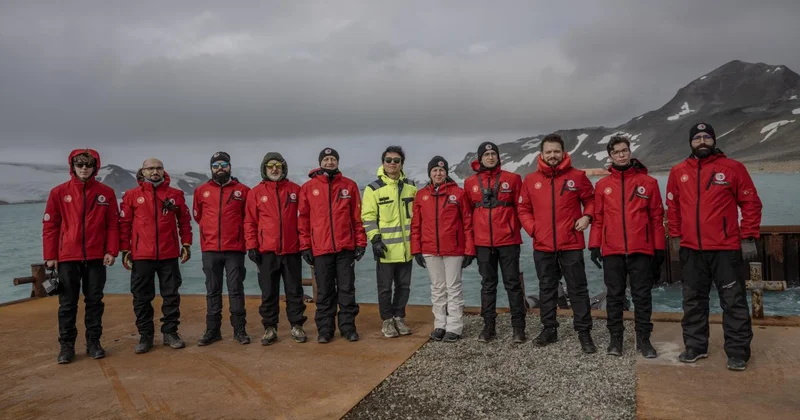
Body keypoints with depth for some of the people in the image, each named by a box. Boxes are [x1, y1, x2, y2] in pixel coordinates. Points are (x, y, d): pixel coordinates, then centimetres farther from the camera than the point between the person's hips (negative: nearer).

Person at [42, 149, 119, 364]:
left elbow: (113, 224, 2)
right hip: (67, 257, 0)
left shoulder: (106, 192, 2)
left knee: (94, 301, 8)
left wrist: (111, 251, -6)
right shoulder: (59, 192, 1)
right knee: (67, 303, 5)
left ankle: (94, 342, 18)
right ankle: (66, 345, 14)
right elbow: (50, 226, 1)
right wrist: (50, 256, -2)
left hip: (96, 257, 1)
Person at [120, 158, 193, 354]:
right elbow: (124, 224, 3)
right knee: (142, 298, 6)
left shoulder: (175, 195, 4)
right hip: (141, 256, 0)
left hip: (169, 255, 1)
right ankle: (145, 336, 17)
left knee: (171, 295, 7)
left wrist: (186, 244, 3)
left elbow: (184, 220, 9)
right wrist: (125, 250, -1)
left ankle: (170, 332, 18)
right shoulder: (131, 195, 2)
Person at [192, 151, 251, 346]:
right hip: (210, 249, 2)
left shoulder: (243, 190, 1)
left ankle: (239, 329, 11)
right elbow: (197, 215, 19)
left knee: (236, 290, 3)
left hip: (235, 248, -2)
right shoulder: (201, 191, 6)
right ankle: (212, 330, 16)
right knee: (212, 291, 9)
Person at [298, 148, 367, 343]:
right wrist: (305, 247, 0)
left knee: (347, 289, 6)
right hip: (320, 249, 0)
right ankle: (325, 329, 16)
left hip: (346, 247, 0)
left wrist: (361, 242, 1)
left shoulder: (349, 186, 5)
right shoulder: (308, 188, 3)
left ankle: (348, 326, 17)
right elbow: (303, 219, 4)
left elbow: (357, 216, 5)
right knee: (324, 292, 7)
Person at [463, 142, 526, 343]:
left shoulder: (512, 179, 1)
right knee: (488, 285, 10)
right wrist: (471, 236, 8)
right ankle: (488, 326, 18)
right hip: (483, 243, 2)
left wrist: (514, 227, 4)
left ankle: (518, 327, 11)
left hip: (508, 240, -2)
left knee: (513, 283, 3)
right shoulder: (470, 183, 6)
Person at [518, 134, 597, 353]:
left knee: (578, 288, 3)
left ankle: (584, 332, 13)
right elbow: (523, 209, 9)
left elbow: (591, 200, 9)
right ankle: (549, 329, 26)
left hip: (571, 244, -2)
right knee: (546, 288, 13)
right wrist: (532, 228, -6)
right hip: (542, 245, 2)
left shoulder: (577, 176, -1)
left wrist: (587, 216, -9)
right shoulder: (531, 179, 3)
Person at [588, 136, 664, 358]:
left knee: (642, 296, 5)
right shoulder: (602, 185, 6)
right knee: (614, 296, 8)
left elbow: (657, 217, 4)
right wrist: (594, 245, 1)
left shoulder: (648, 182, 4)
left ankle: (643, 339, 15)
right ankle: (615, 338, 17)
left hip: (641, 249, -1)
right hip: (612, 251, 1)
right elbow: (597, 218, 7)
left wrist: (659, 246, 2)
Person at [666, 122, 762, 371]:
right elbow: (673, 207, 14)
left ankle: (738, 352, 11)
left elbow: (751, 203, -2)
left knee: (733, 302, 2)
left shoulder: (732, 168, -2)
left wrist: (748, 238, -6)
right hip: (691, 249, 3)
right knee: (693, 301, 11)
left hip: (726, 248, -3)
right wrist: (675, 236, 10)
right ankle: (695, 346, 23)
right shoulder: (678, 172, 6)